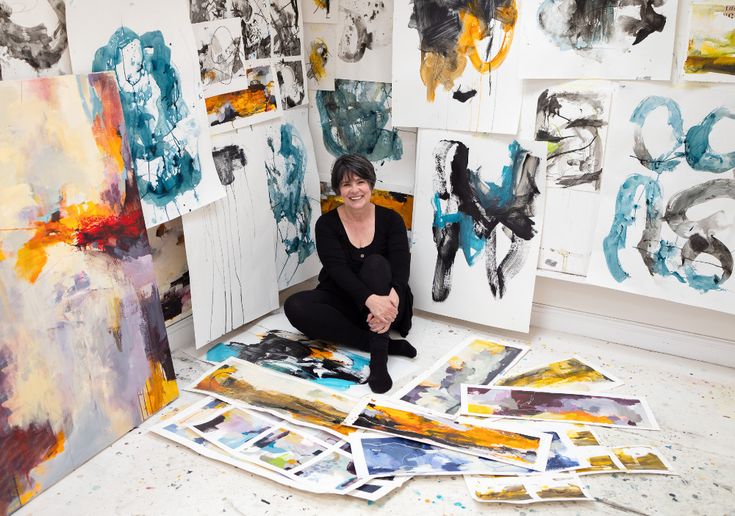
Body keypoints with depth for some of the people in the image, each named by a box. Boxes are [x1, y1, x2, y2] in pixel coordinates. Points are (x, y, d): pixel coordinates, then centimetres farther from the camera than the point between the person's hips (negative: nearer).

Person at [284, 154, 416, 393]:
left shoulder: (391, 219, -5)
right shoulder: (327, 224, -7)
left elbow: (401, 266, -19)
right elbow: (338, 269, -22)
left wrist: (392, 299, -42)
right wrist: (370, 299, -42)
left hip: (383, 304, -1)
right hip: (342, 303, 1)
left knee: (375, 263, -30)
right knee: (295, 306, -28)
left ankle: (379, 355, -37)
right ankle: (384, 343, -28)